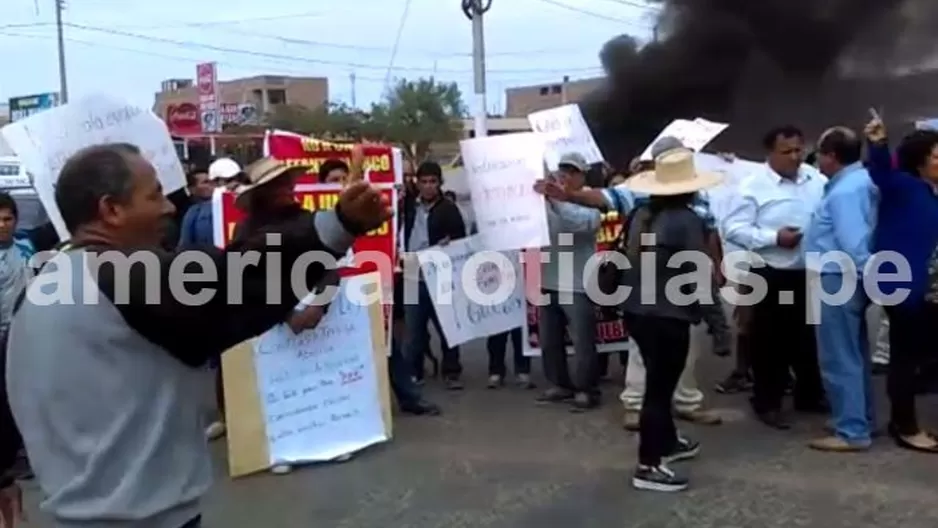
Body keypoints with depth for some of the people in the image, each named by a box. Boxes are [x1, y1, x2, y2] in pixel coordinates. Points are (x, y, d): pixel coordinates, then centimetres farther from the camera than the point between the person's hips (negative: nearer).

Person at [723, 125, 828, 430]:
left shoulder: (817, 181, 5)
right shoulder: (754, 186, -9)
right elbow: (733, 229, -14)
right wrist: (774, 237, -21)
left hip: (810, 273, 5)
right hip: (771, 275, -5)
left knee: (809, 337, 17)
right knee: (771, 340, 5)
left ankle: (810, 395, 34)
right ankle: (767, 403, 17)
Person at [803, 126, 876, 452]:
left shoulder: (844, 191, -21)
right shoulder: (860, 180, 10)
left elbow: (853, 242, -27)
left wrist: (870, 275, -19)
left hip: (836, 281, -10)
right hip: (846, 279, 10)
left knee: (839, 359, -3)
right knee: (854, 355, 19)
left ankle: (852, 432, 4)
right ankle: (862, 420, 30)